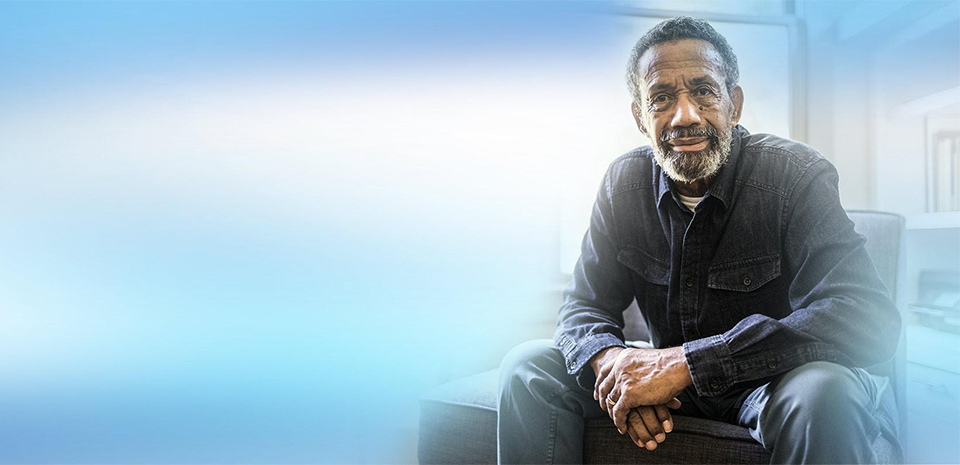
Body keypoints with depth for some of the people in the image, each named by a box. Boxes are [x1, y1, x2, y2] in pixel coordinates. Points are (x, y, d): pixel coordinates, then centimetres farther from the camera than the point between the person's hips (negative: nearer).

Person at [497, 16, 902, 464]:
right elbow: (584, 304, -2)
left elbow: (870, 317, -29)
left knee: (824, 389, -37)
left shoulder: (795, 175, -17)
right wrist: (613, 361, -28)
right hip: (669, 383, 3)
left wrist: (688, 361, -35)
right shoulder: (624, 182, -4)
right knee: (528, 365, -13)